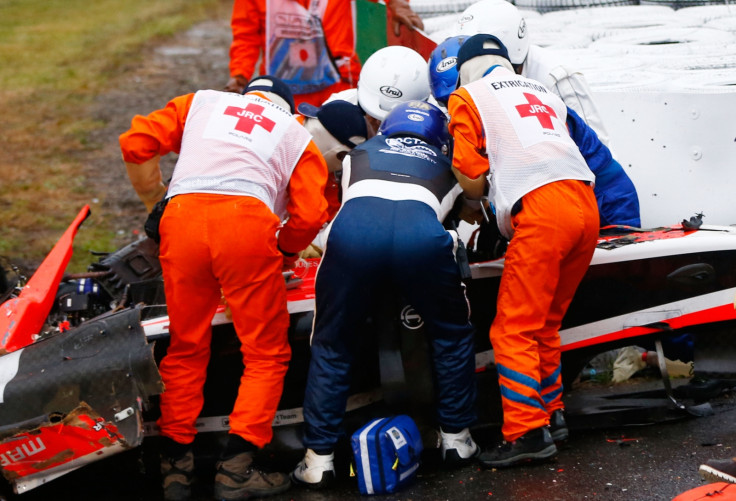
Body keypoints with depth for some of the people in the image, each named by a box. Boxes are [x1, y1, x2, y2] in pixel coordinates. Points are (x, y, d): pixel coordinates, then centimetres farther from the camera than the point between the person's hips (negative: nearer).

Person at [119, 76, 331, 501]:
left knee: (186, 347, 17)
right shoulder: (298, 136, 28)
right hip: (247, 219, -2)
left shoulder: (202, 102, 31)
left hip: (182, 215, 2)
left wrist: (156, 203, 31)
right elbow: (310, 215, 12)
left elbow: (136, 143, 18)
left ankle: (175, 462, 16)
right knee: (266, 352, 9)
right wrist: (283, 256, 30)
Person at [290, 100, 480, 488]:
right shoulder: (447, 165, 39)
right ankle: (456, 437, 30)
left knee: (331, 346, 17)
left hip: (353, 226, 0)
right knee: (452, 333, 26)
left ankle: (318, 458, 15)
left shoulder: (359, 153, 40)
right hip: (421, 231, 0)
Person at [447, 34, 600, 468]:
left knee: (514, 330, -4)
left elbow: (472, 175, 6)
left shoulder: (467, 97, 13)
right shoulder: (544, 94, 31)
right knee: (546, 323, 19)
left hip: (542, 209, -7)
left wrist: (479, 197, 26)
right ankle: (551, 413, 23)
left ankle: (528, 432, -10)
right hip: (586, 206, 7)